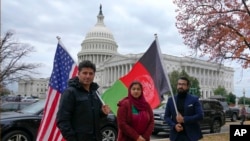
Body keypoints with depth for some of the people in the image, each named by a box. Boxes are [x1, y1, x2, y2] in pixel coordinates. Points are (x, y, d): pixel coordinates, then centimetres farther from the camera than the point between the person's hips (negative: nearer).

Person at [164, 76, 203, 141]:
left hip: (191, 135, -2)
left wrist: (184, 119, -17)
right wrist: (174, 125, -11)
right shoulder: (171, 100, 6)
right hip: (176, 135, 2)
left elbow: (200, 115, -8)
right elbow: (166, 116, 8)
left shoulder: (194, 99, -1)